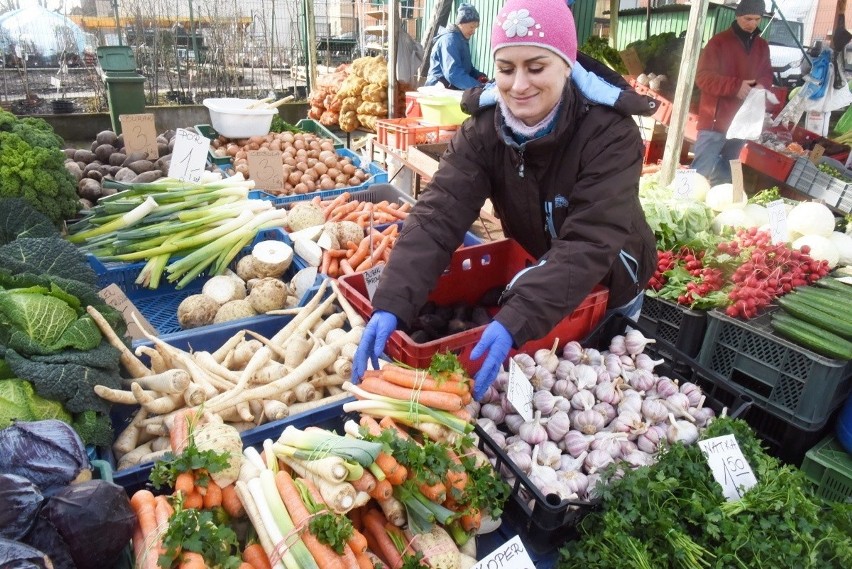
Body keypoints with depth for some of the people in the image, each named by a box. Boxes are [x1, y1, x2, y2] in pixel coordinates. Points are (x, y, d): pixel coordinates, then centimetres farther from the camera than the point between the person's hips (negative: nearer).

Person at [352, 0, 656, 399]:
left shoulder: (610, 133, -31)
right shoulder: (481, 131, -21)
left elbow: (590, 244, -42)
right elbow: (437, 216, -33)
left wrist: (515, 321, -56)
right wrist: (391, 305, -48)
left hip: (609, 287, -4)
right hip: (531, 274, 4)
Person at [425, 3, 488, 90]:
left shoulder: (463, 39, 14)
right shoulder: (450, 39, -13)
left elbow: (467, 67, 23)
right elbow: (453, 73, -25)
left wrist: (479, 75, 4)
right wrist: (478, 86, -29)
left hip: (453, 90, 9)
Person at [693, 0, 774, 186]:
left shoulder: (762, 46, 11)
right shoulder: (719, 42, -7)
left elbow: (767, 74, 19)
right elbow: (703, 77, -13)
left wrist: (762, 85, -6)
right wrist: (736, 86, -23)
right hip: (715, 120, -6)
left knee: (727, 170, 15)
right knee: (703, 170, -10)